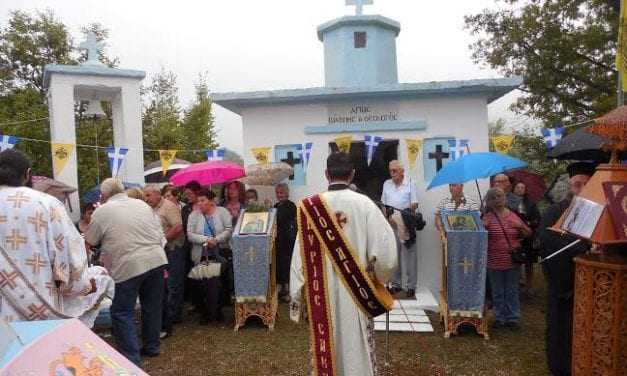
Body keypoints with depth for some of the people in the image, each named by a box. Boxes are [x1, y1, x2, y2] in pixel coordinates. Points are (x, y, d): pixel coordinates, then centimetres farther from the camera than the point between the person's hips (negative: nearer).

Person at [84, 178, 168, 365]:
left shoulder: (101, 211, -1)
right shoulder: (143, 204, 13)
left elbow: (90, 241, 7)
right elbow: (160, 235, 12)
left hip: (128, 267, -5)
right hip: (156, 261, 6)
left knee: (122, 314, 6)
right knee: (152, 307, 17)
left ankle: (131, 359, 6)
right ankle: (151, 346, 30)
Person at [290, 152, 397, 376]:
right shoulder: (364, 204, -11)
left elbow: (301, 254, -3)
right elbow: (385, 248, -14)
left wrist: (298, 294, 7)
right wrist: (377, 275, 6)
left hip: (321, 292, 2)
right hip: (355, 291, -1)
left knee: (328, 347, 17)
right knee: (355, 349, 12)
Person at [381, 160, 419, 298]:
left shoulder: (410, 183, 1)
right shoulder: (387, 184, 13)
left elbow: (415, 204, -1)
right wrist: (388, 216, -1)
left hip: (406, 224, -4)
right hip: (390, 224, 4)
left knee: (408, 255, -3)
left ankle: (410, 286, 3)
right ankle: (396, 284, 18)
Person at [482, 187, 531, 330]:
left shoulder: (513, 216, 4)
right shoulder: (488, 217, -4)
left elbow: (528, 235, 10)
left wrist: (521, 226, -9)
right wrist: (483, 226, -26)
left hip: (513, 261, 2)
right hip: (495, 262, -1)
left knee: (512, 291, 11)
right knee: (498, 292, 10)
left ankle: (513, 318, 22)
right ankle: (500, 318, 22)